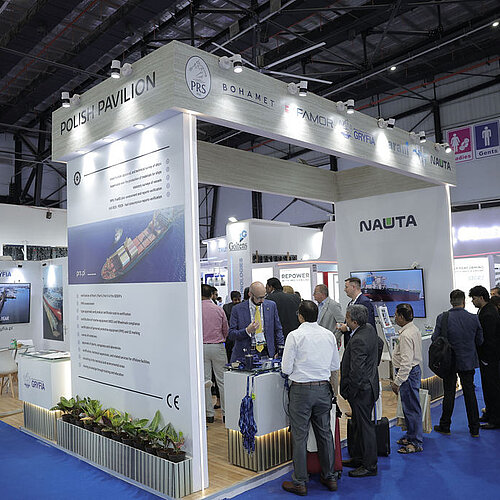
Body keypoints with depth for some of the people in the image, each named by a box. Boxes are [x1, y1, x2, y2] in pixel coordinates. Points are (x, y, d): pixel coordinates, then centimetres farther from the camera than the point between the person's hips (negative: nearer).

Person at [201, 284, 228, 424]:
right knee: (222, 380, 6)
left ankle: (209, 413, 9)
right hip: (218, 346, 1)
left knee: (205, 381, 6)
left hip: (202, 347, -1)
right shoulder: (219, 310, -1)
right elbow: (226, 330, 9)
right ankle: (226, 412, 10)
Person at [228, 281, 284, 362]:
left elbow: (278, 330, 11)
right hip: (245, 353, -2)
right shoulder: (238, 309, -2)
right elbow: (231, 334, -3)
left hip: (266, 352, 2)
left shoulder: (271, 306, 6)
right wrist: (247, 331, -19)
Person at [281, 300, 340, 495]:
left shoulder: (295, 336, -12)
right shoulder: (329, 335, 3)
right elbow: (335, 365, 11)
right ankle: (329, 477, 27)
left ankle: (300, 482, 13)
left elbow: (286, 369, -10)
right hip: (323, 389, 5)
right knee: (325, 433, 16)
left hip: (301, 390, -5)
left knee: (300, 436, 4)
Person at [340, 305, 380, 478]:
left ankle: (370, 466, 15)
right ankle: (358, 458, 34)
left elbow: (357, 371, -27)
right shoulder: (370, 328, 2)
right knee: (358, 425, 21)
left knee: (365, 426, 2)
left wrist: (350, 392, -17)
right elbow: (379, 344, 21)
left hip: (361, 390, -10)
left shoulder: (358, 340, -27)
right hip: (369, 384, 10)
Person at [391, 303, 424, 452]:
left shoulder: (406, 335, -23)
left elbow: (406, 362, -26)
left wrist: (397, 382, -22)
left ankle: (417, 443, 10)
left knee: (412, 408, 0)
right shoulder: (414, 329, 9)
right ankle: (411, 436, 33)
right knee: (408, 407, 20)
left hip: (408, 373, -10)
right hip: (414, 369, 11)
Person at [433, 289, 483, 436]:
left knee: (449, 393, 9)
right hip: (468, 361, 2)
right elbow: (480, 341, 0)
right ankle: (474, 429, 19)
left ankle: (445, 426, 20)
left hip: (449, 362, -1)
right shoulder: (474, 318, -8)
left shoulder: (442, 318, -14)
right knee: (470, 393, 11)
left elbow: (435, 338, -9)